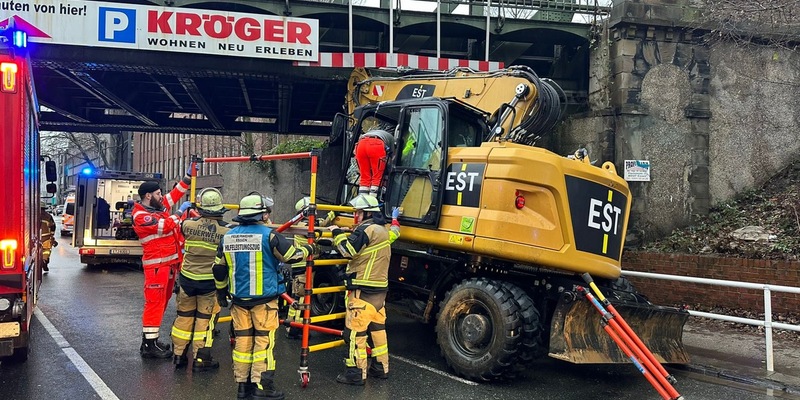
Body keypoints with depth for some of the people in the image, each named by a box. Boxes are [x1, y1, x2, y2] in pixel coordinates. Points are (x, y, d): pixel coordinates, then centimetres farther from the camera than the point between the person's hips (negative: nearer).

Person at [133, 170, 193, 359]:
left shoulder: (159, 207, 12)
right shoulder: (140, 216, -13)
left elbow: (175, 193, 21)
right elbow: (165, 226, -22)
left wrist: (189, 176, 18)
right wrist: (181, 212, -11)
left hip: (170, 263, 10)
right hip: (156, 265, -10)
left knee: (162, 302, 14)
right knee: (155, 303, -8)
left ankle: (151, 339, 23)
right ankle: (149, 345, -4)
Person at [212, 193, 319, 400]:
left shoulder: (228, 237, 5)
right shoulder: (268, 235, -13)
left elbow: (219, 268, 11)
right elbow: (291, 255, -8)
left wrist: (221, 292, 24)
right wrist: (309, 250, 11)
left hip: (239, 299, 5)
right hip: (264, 299, -5)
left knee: (242, 340, 11)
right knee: (264, 340, 1)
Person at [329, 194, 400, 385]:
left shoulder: (367, 229, -16)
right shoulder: (383, 230, 13)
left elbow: (348, 250, -20)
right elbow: (394, 233, 34)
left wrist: (337, 232, -8)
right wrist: (395, 219, 48)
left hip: (363, 290, -10)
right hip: (379, 288, 10)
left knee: (355, 331, -5)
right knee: (377, 327, 17)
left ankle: (355, 373, -2)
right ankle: (381, 367, 26)